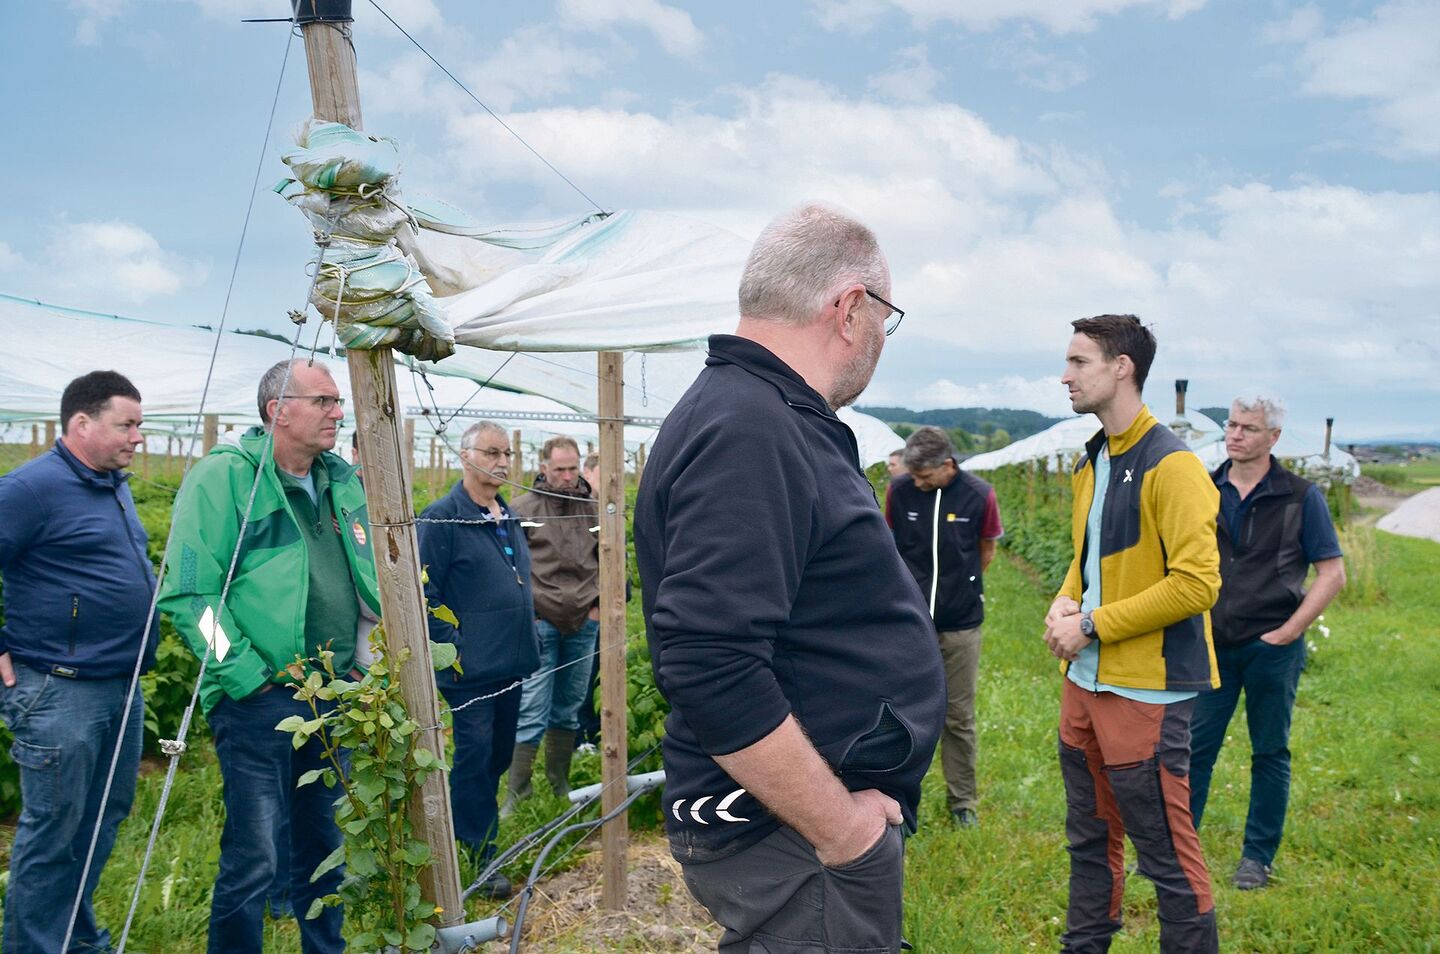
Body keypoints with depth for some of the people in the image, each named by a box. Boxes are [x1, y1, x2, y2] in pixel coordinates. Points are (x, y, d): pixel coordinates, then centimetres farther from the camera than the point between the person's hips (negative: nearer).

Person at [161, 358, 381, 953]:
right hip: (261, 699, -7)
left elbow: (367, 579, 23)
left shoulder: (342, 482, 12)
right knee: (254, 858, -3)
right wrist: (247, 677, -17)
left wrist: (363, 661, 13)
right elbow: (189, 593, -13)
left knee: (326, 845, 17)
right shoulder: (224, 477, -9)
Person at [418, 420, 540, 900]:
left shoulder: (509, 517, 13)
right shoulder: (442, 518, -11)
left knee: (499, 755, 15)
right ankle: (480, 856, 7)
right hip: (471, 665, -8)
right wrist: (454, 644, -17)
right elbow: (425, 593, -15)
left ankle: (477, 829, 31)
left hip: (511, 663, 8)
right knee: (474, 757, -2)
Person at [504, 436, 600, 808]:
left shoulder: (592, 509, 7)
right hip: (539, 622, -4)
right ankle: (517, 794, 4)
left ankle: (560, 785, 25)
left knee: (568, 709, 13)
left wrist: (599, 602, 9)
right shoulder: (524, 508, -3)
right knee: (531, 713, -5)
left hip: (583, 623, 4)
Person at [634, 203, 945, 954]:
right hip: (793, 843, -10)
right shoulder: (744, 431, -22)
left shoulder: (769, 417, 11)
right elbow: (709, 667, -31)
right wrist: (836, 829, -22)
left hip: (831, 812, 10)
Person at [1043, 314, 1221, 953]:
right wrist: (1064, 603, 2)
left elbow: (1196, 583, -20)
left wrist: (1092, 625, -17)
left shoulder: (1171, 466, -15)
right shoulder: (1091, 463, 12)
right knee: (1089, 838, 19)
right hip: (1084, 682, 9)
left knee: (1167, 853, -1)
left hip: (1146, 689, -8)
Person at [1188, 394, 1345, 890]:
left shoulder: (1300, 496, -4)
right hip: (1213, 644, 3)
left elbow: (1332, 573, -4)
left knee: (1270, 753, 9)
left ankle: (1257, 857, 20)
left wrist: (1288, 631, -10)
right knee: (1193, 747, 4)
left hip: (1271, 647, -2)